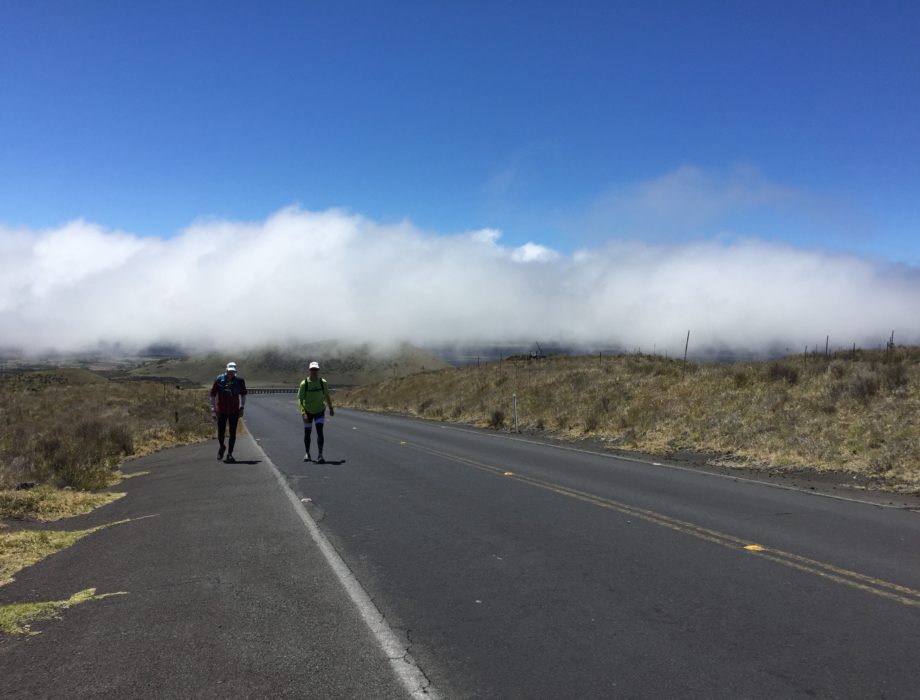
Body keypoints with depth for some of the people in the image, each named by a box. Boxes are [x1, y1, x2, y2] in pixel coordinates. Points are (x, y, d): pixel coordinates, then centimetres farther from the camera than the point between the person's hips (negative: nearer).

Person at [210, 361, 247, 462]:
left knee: (233, 433, 2)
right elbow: (213, 394, 0)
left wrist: (242, 408, 7)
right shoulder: (219, 380, -8)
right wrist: (213, 408, -4)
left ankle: (230, 454, 13)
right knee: (221, 432, 3)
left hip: (234, 411, 1)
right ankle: (222, 447, 34)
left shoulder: (239, 381, -4)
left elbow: (243, 394, 10)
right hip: (221, 411, -1)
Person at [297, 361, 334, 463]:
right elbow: (300, 399, -16)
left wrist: (331, 408, 13)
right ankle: (307, 453, 30)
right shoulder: (304, 383, -15)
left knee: (320, 432, -13)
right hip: (308, 412, 0)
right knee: (307, 433, 10)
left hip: (320, 411, 0)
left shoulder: (322, 382, -8)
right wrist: (303, 413, -26)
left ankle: (320, 455, -11)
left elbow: (327, 396, 7)